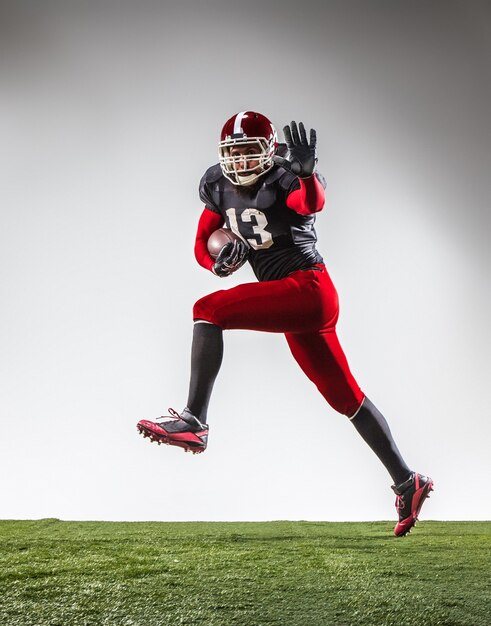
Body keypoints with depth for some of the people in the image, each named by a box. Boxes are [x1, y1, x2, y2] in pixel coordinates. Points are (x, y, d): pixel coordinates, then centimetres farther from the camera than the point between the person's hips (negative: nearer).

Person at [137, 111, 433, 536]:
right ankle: (407, 482, 24)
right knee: (347, 400, 14)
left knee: (208, 310, -20)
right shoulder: (220, 186, 10)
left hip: (308, 289, -9)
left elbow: (314, 203, -34)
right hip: (296, 304, 9)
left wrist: (306, 172, -55)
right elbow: (202, 244, 15)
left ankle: (194, 421, -22)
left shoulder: (285, 181, -11)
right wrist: (218, 261, -7)